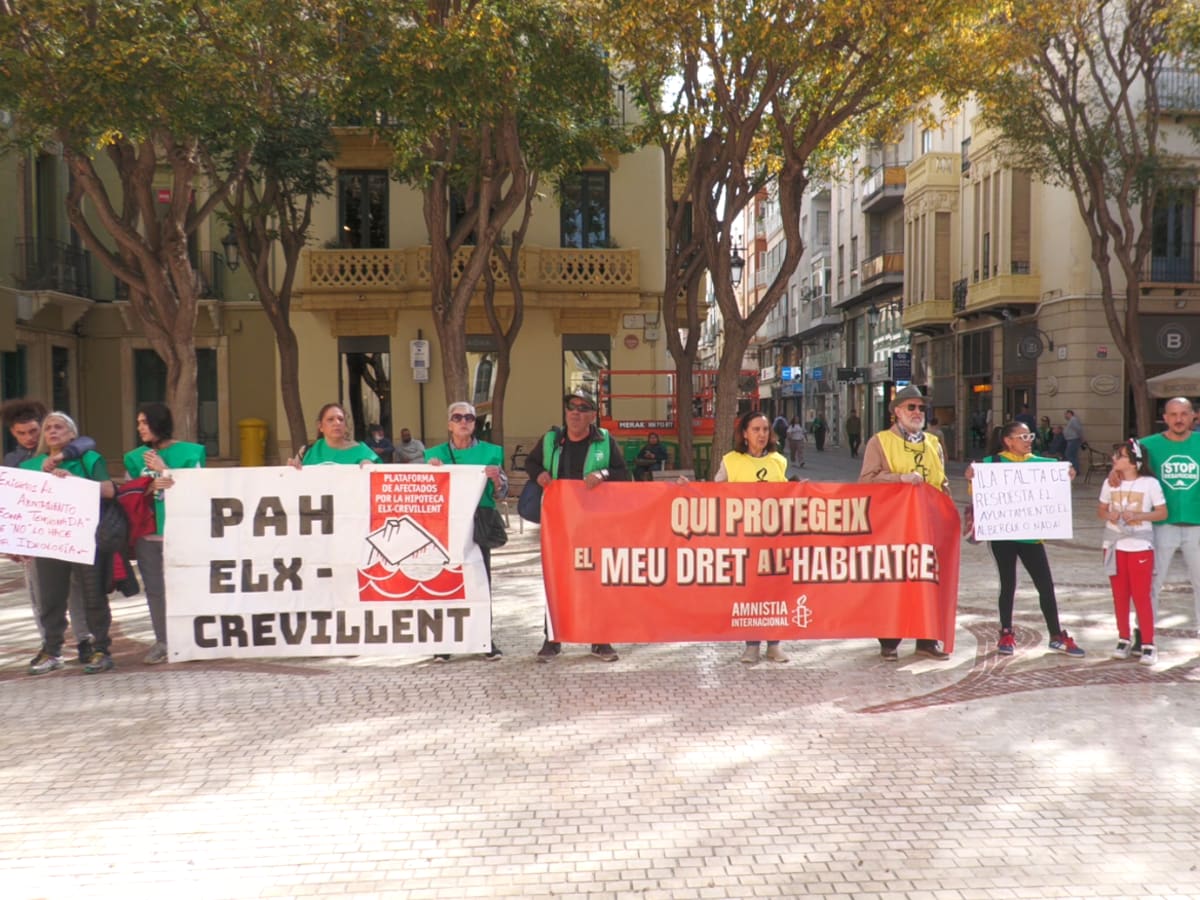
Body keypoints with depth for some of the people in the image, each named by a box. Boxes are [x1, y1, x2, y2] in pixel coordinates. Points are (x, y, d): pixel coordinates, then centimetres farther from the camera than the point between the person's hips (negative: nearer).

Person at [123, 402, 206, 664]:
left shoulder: (189, 453, 0)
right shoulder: (135, 457, 10)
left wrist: (165, 470, -10)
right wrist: (149, 487, -9)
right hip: (146, 533, 4)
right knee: (154, 589, 7)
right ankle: (162, 642, 16)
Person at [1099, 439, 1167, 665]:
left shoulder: (1149, 483, -8)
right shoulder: (1109, 483, 3)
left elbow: (1162, 512, -5)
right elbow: (1101, 510, 10)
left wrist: (1137, 515, -19)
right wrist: (1109, 515, -12)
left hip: (1140, 547, -4)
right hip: (1114, 546, 4)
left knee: (1141, 596, -2)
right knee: (1119, 596, 10)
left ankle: (1148, 645, 7)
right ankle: (1124, 640, 21)